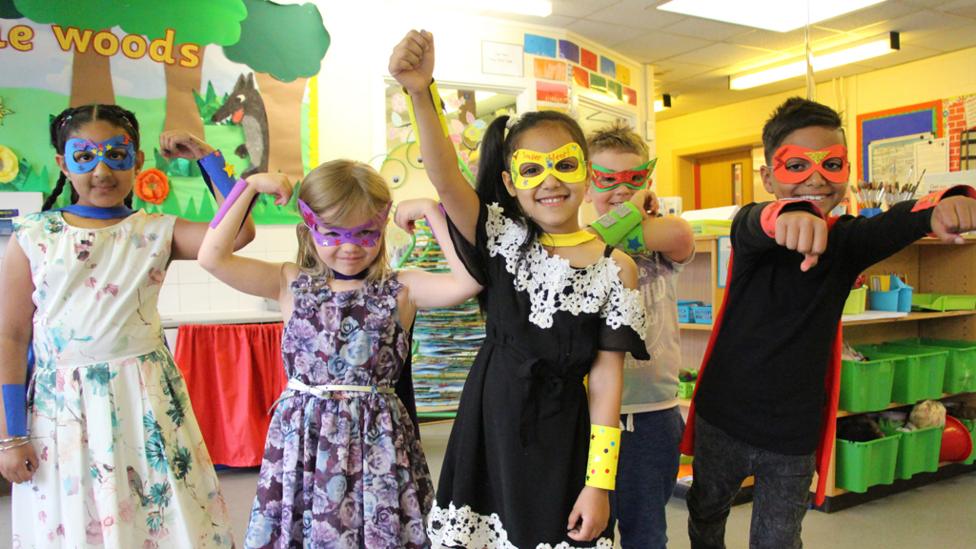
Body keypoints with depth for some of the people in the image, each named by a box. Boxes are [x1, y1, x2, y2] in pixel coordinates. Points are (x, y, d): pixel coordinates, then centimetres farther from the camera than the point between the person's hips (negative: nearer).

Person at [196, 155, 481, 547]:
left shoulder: (401, 289, -3)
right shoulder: (292, 284, 3)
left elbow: (468, 279, -18)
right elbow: (212, 257, -4)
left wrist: (430, 211, -13)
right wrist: (251, 186, -2)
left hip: (376, 440, -1)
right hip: (302, 435, 2)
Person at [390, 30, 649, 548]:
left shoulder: (614, 267, -6)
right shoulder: (503, 240, -4)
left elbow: (606, 376, -6)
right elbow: (444, 176, -21)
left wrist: (599, 482, -8)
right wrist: (420, 93, -38)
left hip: (560, 439, -1)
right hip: (489, 428, 1)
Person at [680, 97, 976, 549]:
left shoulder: (846, 239, -7)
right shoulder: (754, 231, -13)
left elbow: (894, 225, -28)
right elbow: (753, 225, -37)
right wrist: (789, 214, -62)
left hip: (796, 431, 1)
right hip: (723, 416, 0)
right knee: (706, 512, 22)